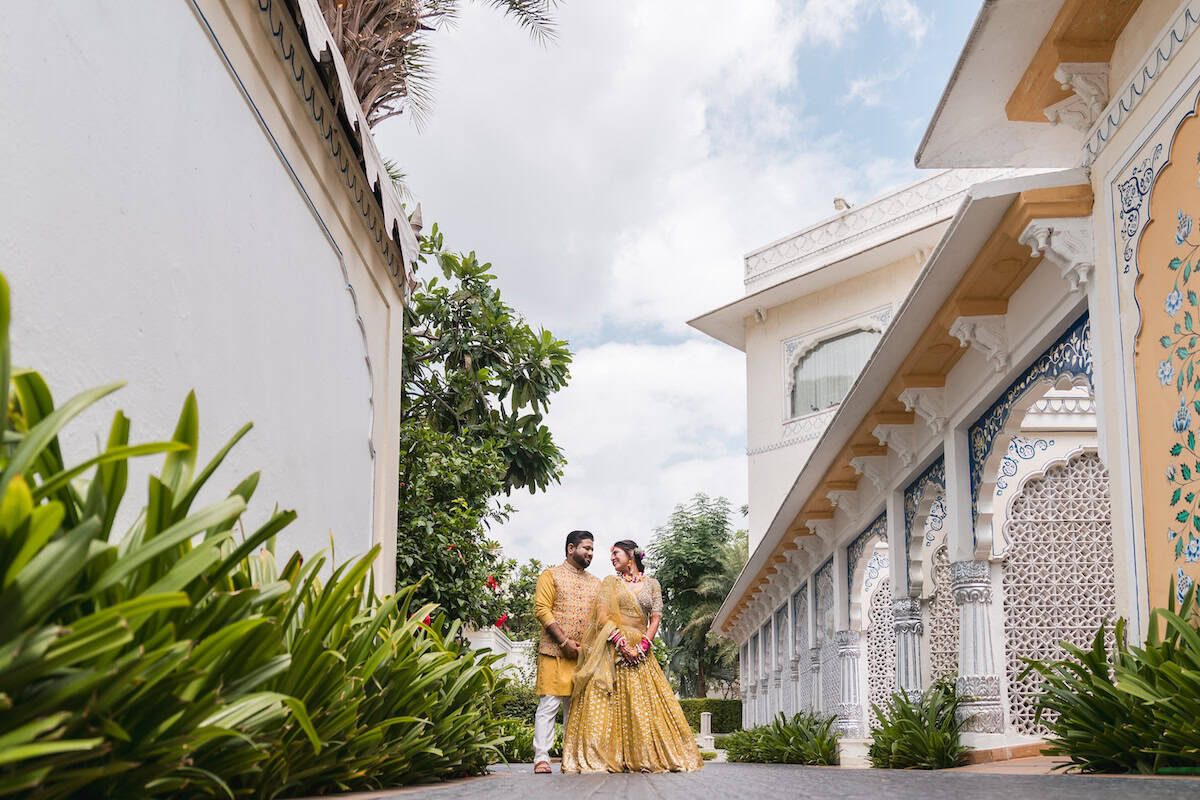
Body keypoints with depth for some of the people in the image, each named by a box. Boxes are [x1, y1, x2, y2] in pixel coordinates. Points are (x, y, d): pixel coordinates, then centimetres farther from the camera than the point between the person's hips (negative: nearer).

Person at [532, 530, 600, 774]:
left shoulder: (595, 583, 20)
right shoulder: (551, 576, 4)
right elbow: (542, 610, -6)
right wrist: (565, 641, -13)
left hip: (586, 654, 5)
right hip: (555, 652, -5)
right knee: (549, 704, -9)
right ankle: (541, 758, -9)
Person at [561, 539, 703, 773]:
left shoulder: (652, 584, 13)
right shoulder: (609, 583, 10)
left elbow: (656, 618, 5)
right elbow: (602, 617, 0)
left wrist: (643, 646, -10)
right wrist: (622, 644, -12)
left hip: (641, 651, 1)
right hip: (612, 649, -1)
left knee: (644, 704, -5)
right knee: (609, 702, -10)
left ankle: (647, 757, -3)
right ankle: (606, 757, -12)